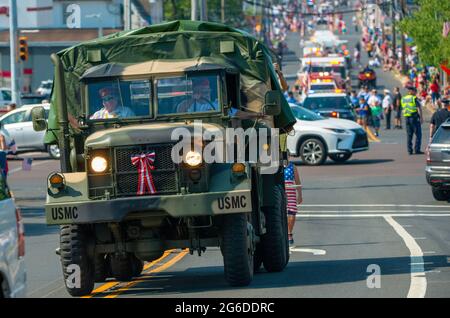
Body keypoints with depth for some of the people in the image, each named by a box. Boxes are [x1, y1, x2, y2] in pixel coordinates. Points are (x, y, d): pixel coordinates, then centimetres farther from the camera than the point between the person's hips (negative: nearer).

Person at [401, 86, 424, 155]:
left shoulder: (403, 99, 10)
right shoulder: (414, 98, -10)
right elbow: (419, 108, -15)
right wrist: (421, 117, -12)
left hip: (406, 118, 6)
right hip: (415, 117, -6)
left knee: (409, 135, 10)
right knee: (418, 134, 0)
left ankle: (409, 150, 6)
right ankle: (417, 150, -5)